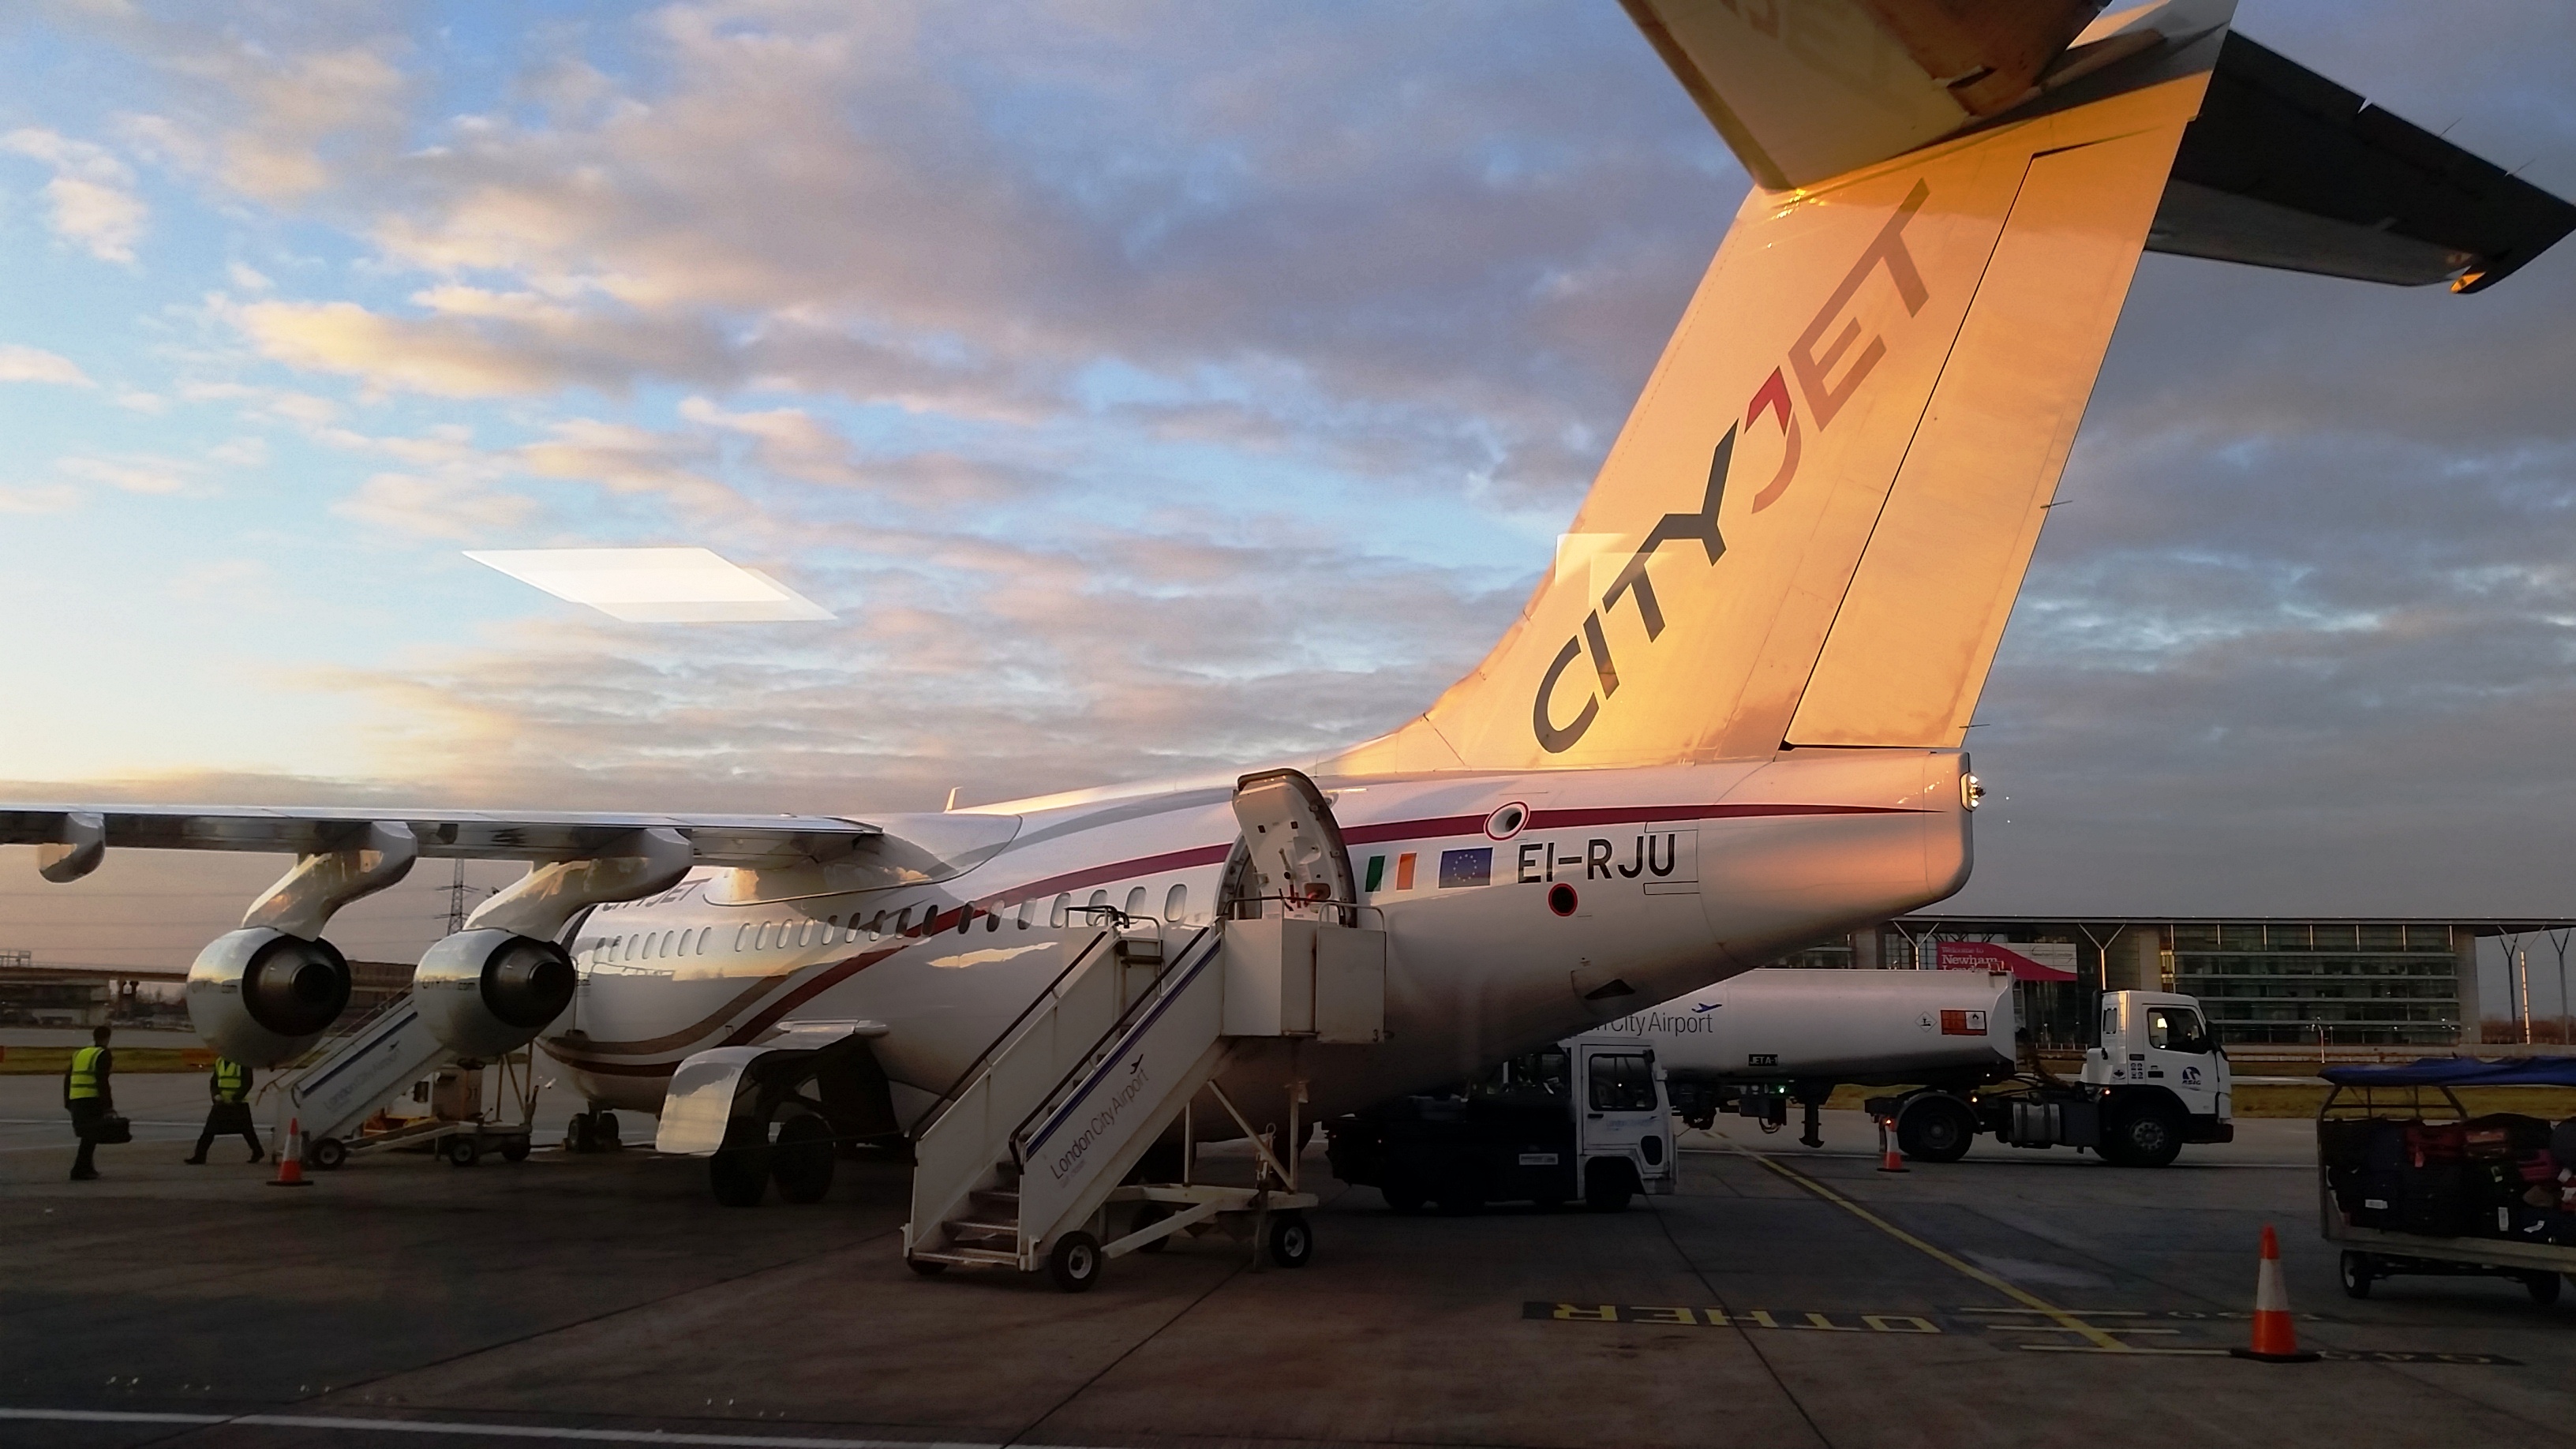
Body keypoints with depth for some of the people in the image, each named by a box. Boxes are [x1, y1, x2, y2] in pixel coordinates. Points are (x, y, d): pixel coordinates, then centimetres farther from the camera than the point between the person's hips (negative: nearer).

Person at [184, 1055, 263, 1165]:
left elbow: (247, 1083, -13)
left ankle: (257, 1152, 20)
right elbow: (213, 1081, 12)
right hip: (222, 1102, 5)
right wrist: (216, 1095, -7)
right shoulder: (219, 1061, 7)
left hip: (239, 1104, -5)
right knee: (209, 1130, -1)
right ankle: (199, 1156, 4)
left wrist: (235, 1098, -20)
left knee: (247, 1131, 4)